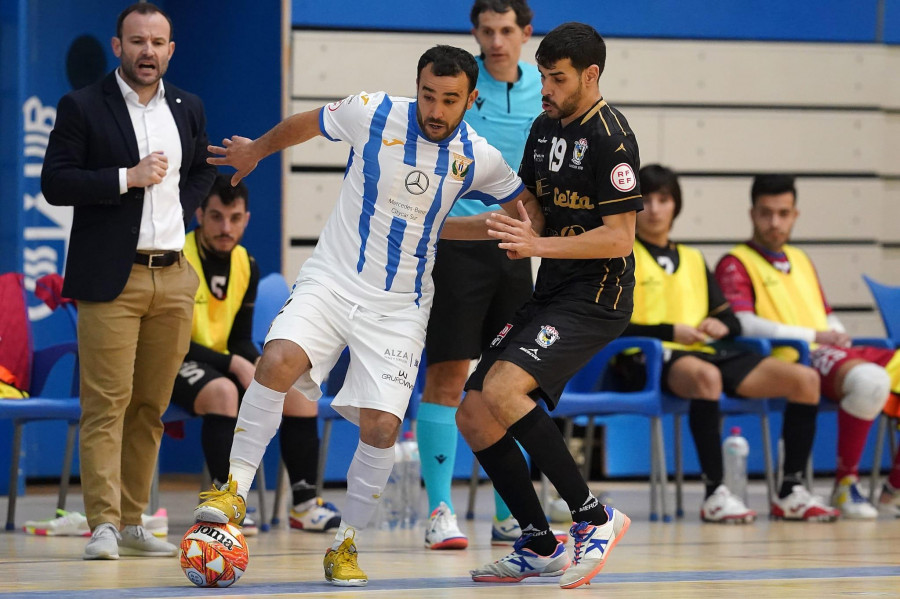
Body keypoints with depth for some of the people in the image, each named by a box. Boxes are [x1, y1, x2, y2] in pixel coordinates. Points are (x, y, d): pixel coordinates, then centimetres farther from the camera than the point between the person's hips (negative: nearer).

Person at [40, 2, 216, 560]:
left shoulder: (188, 108, 13)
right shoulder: (82, 107, -2)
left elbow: (203, 172, 27)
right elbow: (55, 182, -9)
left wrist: (181, 209, 9)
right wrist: (127, 178, -16)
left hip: (173, 278, 5)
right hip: (110, 279, -5)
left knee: (151, 407, 7)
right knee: (106, 404, -10)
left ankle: (133, 521, 13)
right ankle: (104, 525, -12)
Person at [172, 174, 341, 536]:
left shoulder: (246, 266, 5)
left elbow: (241, 339, 10)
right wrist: (235, 365, -26)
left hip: (224, 365, 7)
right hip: (173, 368, -7)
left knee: (301, 393, -8)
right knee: (223, 391, -38)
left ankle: (304, 504, -1)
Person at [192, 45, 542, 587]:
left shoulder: (480, 160, -4)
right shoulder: (373, 114, -7)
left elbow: (526, 207, 17)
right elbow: (305, 124, 14)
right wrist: (256, 150, 27)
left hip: (400, 306, 1)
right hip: (331, 281, -1)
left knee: (381, 427, -13)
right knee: (278, 362, -28)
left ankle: (347, 543, 8)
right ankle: (234, 491, -13)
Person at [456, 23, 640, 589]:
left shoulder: (610, 136, -14)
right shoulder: (545, 127, 13)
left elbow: (619, 238, -18)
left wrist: (539, 244, -22)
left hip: (595, 297, -9)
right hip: (551, 294, 9)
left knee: (503, 390, -28)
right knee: (474, 415, 4)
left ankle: (594, 516, -18)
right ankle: (541, 547, 12)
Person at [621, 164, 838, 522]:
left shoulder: (693, 260, 25)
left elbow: (731, 321, 23)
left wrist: (722, 325, -1)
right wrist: (671, 331, -13)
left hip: (703, 352, 7)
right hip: (649, 358, -6)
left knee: (804, 379, -12)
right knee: (706, 376, -43)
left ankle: (791, 492, -10)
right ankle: (715, 494, -41)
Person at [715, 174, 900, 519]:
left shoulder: (800, 260, 29)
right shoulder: (735, 265, 4)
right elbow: (744, 324, -10)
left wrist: (838, 334, 4)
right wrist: (813, 335, -13)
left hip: (831, 352, 8)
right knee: (870, 380, -36)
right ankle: (845, 485, -23)